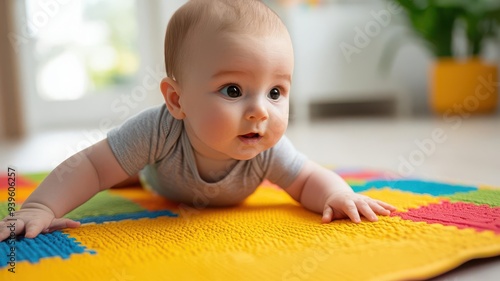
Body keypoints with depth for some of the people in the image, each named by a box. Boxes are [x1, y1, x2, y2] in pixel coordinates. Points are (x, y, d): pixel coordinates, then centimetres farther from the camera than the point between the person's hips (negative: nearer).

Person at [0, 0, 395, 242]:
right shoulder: (159, 130, -50)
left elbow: (309, 180, -30)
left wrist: (338, 194, -53)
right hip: (160, 184, -1)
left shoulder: (268, 151, -43)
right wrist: (40, 207, -57)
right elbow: (91, 166, -44)